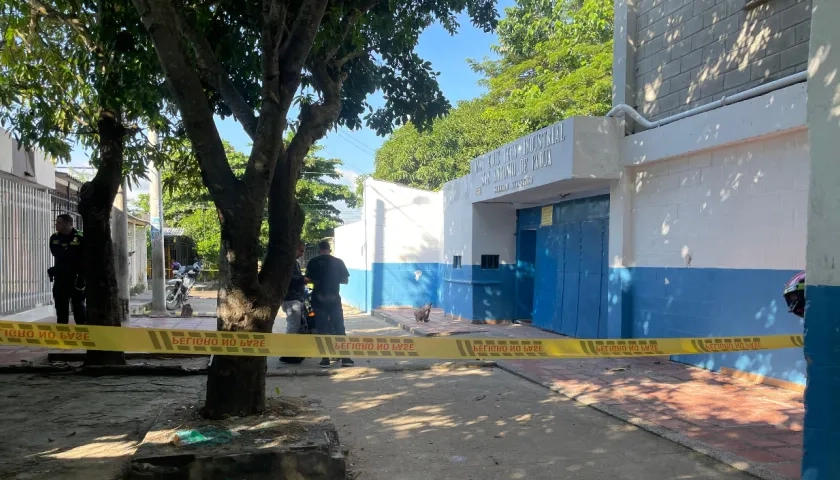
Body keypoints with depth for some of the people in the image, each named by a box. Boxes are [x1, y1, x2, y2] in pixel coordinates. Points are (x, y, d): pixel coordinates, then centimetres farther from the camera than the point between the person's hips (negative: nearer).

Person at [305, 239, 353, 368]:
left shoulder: (313, 262, -2)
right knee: (339, 329, 5)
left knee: (322, 330, 5)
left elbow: (309, 279, -4)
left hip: (319, 299, 0)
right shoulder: (338, 262, 1)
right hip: (334, 299, 0)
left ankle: (325, 359, 3)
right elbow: (345, 280, 4)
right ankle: (345, 358, 2)